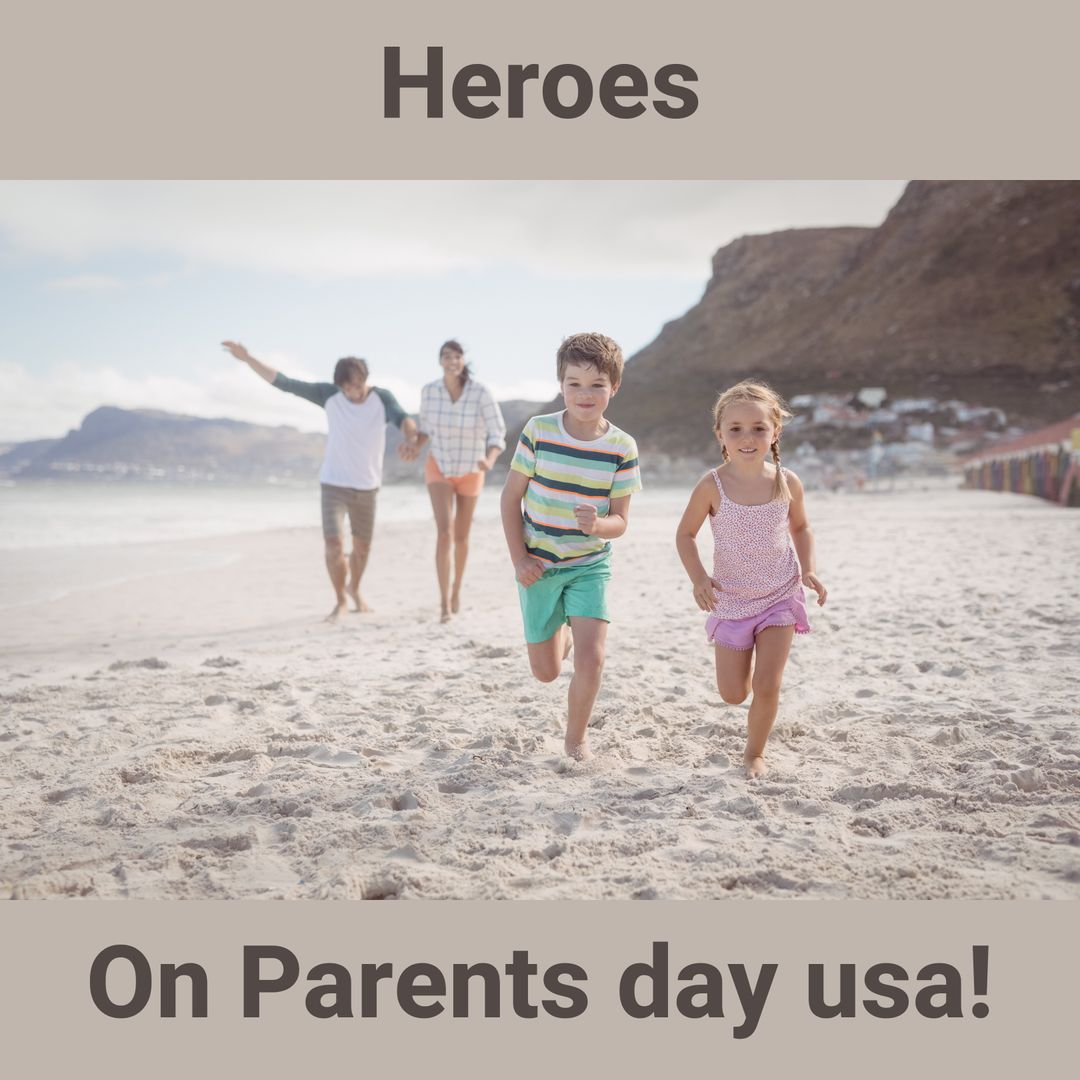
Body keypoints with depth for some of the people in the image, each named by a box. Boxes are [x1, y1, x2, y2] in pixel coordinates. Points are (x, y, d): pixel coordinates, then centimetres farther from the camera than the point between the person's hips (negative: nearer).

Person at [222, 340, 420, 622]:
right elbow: (283, 382, -10)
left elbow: (404, 420, -33)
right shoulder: (329, 393, -11)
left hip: (366, 488, 1)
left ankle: (354, 589, 46)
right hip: (334, 485, -1)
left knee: (362, 548, 15)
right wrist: (247, 358, -17)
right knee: (334, 547, -15)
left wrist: (410, 439, -58)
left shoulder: (383, 397, -12)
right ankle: (340, 601, 7)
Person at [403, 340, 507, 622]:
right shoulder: (429, 391, -15)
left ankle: (457, 589, 44)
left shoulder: (481, 392, -24)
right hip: (439, 468, 0)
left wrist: (489, 461, -43)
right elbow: (426, 428, 3)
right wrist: (414, 447, -18)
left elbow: (498, 437, -21)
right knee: (444, 533, -20)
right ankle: (445, 604, -17)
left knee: (461, 536, 16)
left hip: (470, 471, 0)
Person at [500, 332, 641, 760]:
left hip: (590, 566, 0)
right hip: (539, 565, 1)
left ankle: (576, 739, 9)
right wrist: (519, 559, -8)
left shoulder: (622, 448, -10)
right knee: (546, 672, 9)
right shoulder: (539, 431, -11)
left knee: (591, 659, -17)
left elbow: (620, 520, -6)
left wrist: (597, 524, -29)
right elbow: (511, 496, -3)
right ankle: (562, 630, 46)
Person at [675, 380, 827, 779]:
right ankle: (744, 660, 43)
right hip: (731, 600, 0)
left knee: (767, 686, -6)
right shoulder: (712, 485, -15)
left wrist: (807, 569, -5)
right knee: (732, 694, 7)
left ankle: (755, 753, 18)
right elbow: (685, 534, -2)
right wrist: (698, 577, -17)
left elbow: (800, 527, 10)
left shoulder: (787, 483, -9)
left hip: (779, 598, 0)